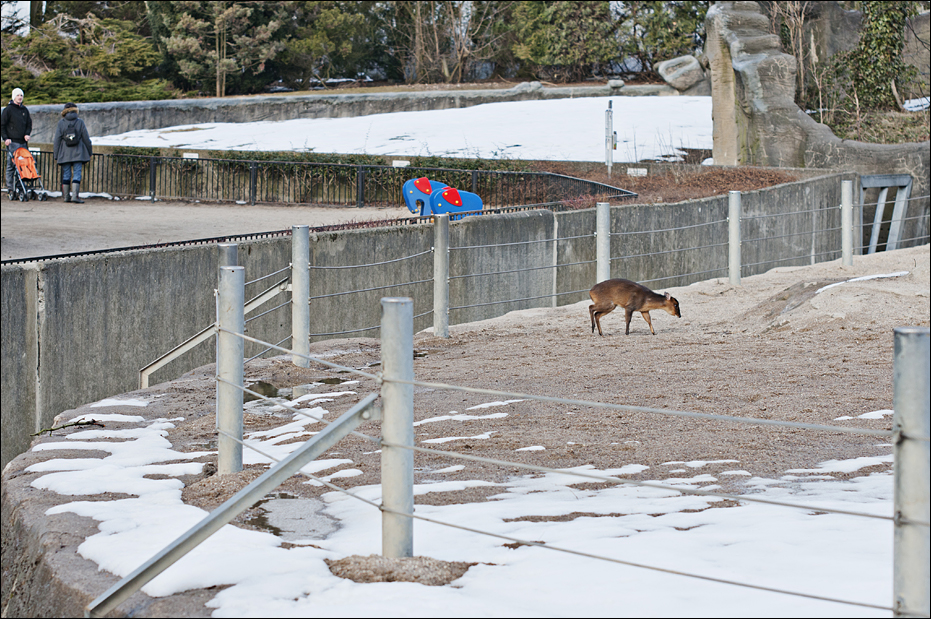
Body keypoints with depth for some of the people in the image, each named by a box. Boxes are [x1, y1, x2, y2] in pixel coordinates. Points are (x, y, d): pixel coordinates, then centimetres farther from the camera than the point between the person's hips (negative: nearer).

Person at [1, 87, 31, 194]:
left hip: (22, 142, 5)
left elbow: (29, 124, 22)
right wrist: (5, 138, -11)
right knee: (11, 164, -6)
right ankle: (10, 187, -5)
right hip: (12, 142, -5)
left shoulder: (25, 110, 16)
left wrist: (27, 134, 4)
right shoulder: (8, 109, 0)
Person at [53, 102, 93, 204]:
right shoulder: (80, 122, 1)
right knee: (77, 174, -3)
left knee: (66, 175, 8)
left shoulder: (61, 123, 2)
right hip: (78, 153, -1)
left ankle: (66, 196, 10)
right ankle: (75, 195, -14)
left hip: (65, 154, 1)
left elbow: (57, 140, 2)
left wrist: (56, 154, 7)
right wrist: (90, 151, 15)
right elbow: (86, 139, 4)